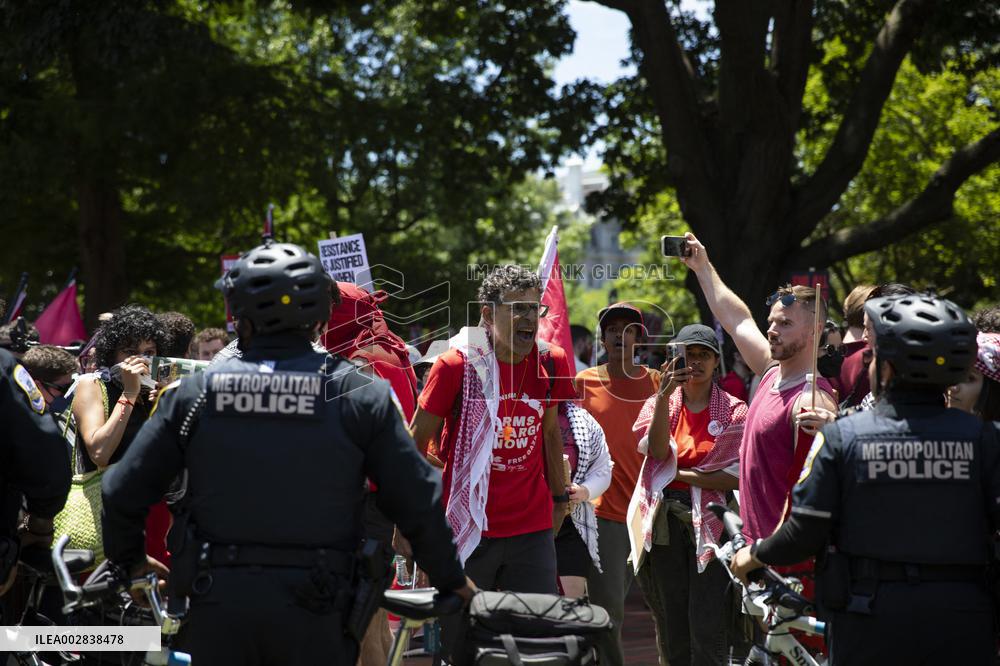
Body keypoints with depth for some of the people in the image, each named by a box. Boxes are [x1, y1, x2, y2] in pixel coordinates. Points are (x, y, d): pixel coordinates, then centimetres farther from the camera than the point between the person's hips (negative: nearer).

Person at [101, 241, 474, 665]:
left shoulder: (193, 392, 2)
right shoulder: (359, 395, -2)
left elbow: (123, 492, 6)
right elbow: (418, 502, -1)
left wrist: (127, 560, 25)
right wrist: (450, 579, 14)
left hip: (218, 604, 1)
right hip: (314, 614, -1)